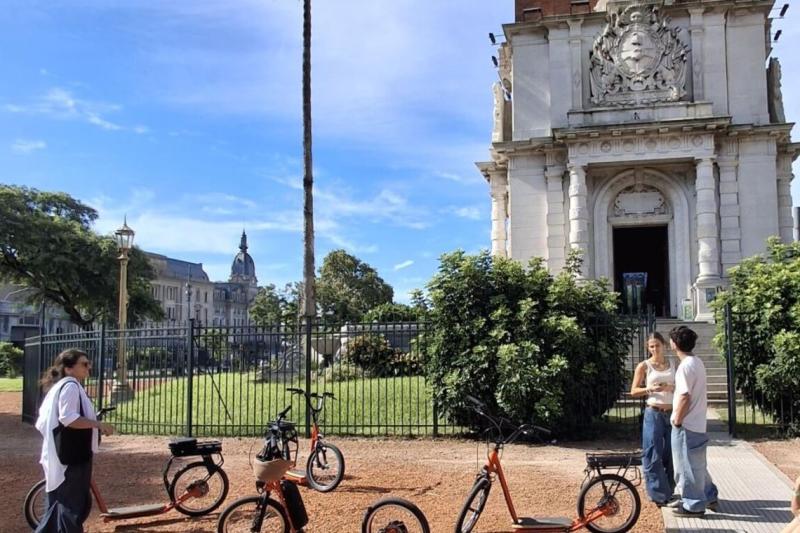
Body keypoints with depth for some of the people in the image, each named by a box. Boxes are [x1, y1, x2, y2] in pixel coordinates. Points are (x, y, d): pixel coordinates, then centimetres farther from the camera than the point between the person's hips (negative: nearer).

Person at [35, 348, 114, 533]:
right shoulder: (71, 386, -15)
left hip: (59, 455, 11)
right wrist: (99, 425, -24)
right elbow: (68, 418, -27)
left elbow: (42, 423, 23)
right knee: (72, 505, -3)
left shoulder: (57, 386, 19)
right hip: (71, 457, -11)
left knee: (58, 503, 17)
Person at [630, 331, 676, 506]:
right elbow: (634, 391, -2)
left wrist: (671, 388, -9)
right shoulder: (644, 366, -2)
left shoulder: (672, 364, 8)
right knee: (653, 455, -3)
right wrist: (650, 389, -19)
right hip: (653, 414, -3)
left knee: (671, 454, 8)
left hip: (672, 413, 4)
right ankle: (659, 494, 5)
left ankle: (669, 492, 20)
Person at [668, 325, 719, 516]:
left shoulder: (685, 366, -21)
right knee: (696, 464, 21)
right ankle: (708, 496, 31)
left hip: (686, 425, -9)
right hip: (697, 422, 9)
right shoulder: (697, 362, 9)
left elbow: (685, 396, -24)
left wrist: (677, 420, -16)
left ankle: (694, 505, 10)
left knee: (687, 465, 1)